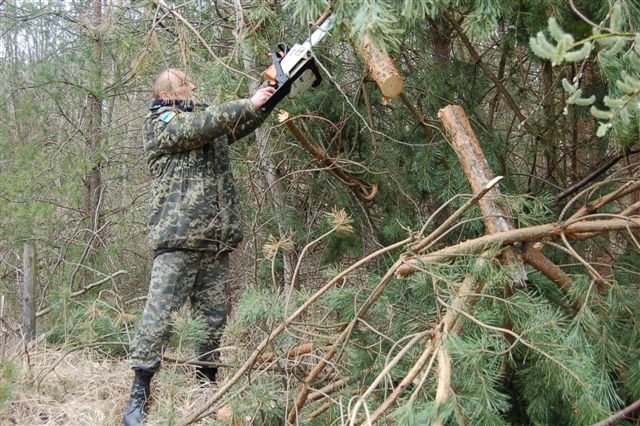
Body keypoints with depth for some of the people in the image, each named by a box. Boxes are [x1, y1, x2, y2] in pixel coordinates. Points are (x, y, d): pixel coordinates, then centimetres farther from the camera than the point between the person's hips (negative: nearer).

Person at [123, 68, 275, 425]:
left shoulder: (206, 120, 22)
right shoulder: (160, 123, 0)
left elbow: (244, 123, 24)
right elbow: (200, 126, -17)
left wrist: (269, 93, 8)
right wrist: (250, 103, -13)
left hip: (216, 241, 7)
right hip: (178, 239, -7)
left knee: (215, 319, 7)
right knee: (160, 317, -8)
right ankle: (139, 394, -2)